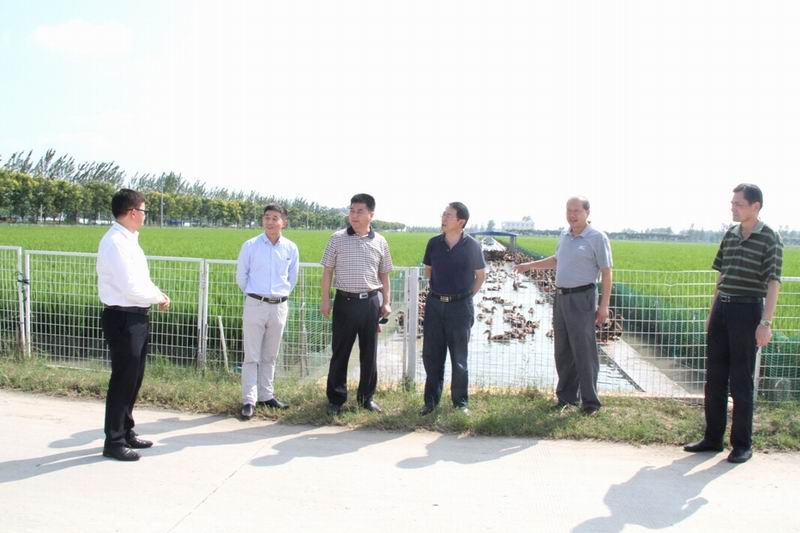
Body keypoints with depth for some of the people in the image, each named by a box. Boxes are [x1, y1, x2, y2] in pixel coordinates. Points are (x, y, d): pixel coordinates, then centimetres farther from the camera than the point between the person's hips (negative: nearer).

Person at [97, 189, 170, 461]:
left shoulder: (129, 240, 12)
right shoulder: (115, 243, -19)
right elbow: (131, 288, -24)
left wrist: (158, 294, 1)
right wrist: (158, 297, -8)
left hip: (136, 317, 10)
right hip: (122, 319, -10)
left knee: (133, 378, 19)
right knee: (123, 380, 0)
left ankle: (126, 432, 33)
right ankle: (114, 442, 14)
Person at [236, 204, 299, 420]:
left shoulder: (291, 249, 1)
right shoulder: (250, 246, -5)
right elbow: (241, 276, 6)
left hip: (279, 307, 3)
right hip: (255, 305, -2)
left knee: (270, 356, 13)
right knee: (252, 356, -1)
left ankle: (266, 395, 24)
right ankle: (249, 400, 4)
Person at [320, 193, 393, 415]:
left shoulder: (380, 242, 5)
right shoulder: (337, 239, 0)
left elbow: (384, 274, 12)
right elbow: (327, 271, 3)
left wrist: (386, 302, 5)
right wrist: (325, 300, -2)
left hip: (371, 301, 2)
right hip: (345, 301, -2)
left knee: (369, 352, 9)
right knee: (340, 352, 4)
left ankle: (367, 397, 23)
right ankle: (336, 399, 15)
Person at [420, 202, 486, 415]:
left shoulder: (472, 246, -7)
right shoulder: (434, 243, 0)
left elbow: (480, 275, 5)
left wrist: (467, 295, 4)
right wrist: (439, 288, 12)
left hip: (460, 306, -3)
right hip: (435, 304, 3)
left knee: (459, 358, 7)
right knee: (431, 355, 8)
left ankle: (460, 402, 19)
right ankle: (431, 400, 21)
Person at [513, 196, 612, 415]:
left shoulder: (597, 238, -8)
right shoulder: (565, 235, 13)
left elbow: (606, 273, -9)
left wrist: (604, 305, -14)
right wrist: (530, 265, 31)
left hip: (582, 299, -7)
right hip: (561, 297, 7)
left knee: (584, 351, -6)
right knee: (562, 351, 11)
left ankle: (590, 401, 4)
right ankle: (566, 396, 22)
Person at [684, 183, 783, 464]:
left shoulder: (770, 238, -7)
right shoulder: (730, 234, 11)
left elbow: (773, 283, -12)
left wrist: (766, 322, -19)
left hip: (747, 309, -6)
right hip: (722, 307, 6)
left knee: (741, 380, 0)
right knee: (714, 376, 10)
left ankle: (742, 444, 13)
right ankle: (713, 438, 20)